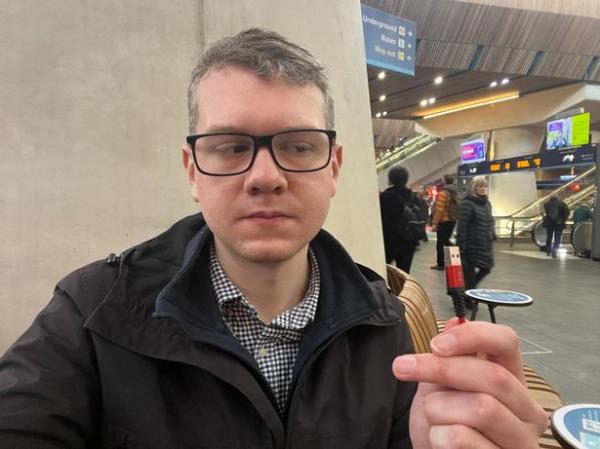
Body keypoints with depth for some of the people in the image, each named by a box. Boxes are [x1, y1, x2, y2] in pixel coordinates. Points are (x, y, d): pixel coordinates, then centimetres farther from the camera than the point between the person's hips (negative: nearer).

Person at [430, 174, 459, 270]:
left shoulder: (442, 194, -14)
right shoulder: (455, 194, 10)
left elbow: (439, 210, -18)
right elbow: (456, 208, 11)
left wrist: (434, 223, -16)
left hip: (444, 221, -7)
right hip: (453, 220, 8)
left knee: (440, 243, 1)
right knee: (446, 240, 21)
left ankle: (440, 264, 6)